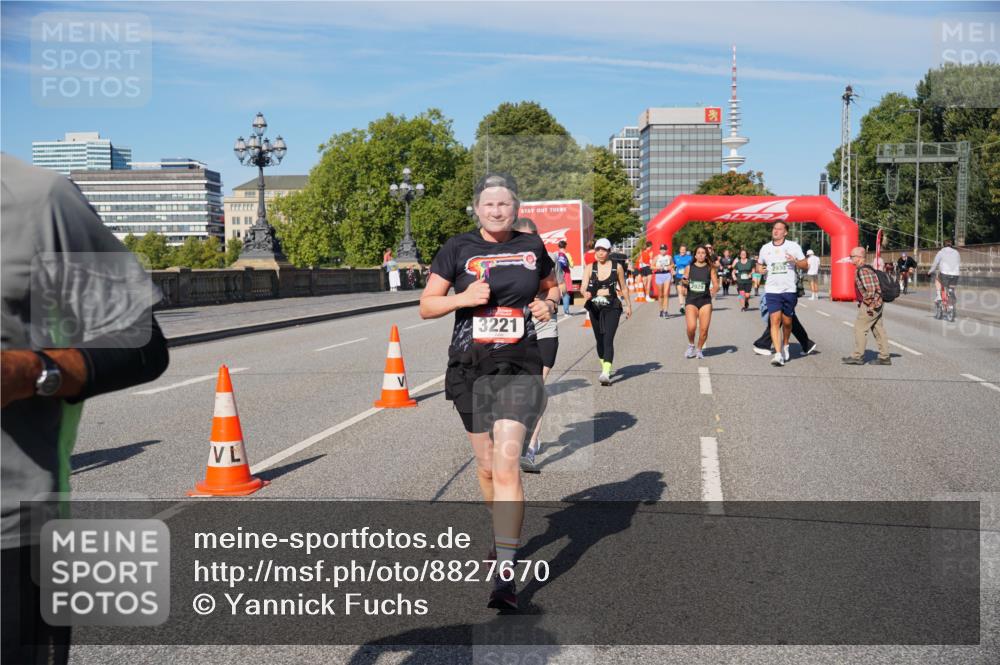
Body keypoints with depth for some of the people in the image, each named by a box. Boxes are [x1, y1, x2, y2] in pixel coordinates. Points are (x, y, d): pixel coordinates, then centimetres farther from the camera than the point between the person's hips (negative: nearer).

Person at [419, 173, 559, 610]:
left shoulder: (532, 247, 6)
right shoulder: (458, 248, 1)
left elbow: (551, 288, 24)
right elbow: (426, 306, 2)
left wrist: (548, 304, 1)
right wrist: (464, 297, -16)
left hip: (519, 368, -1)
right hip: (470, 368, 1)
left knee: (506, 463, -15)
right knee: (486, 465, 14)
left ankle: (505, 573, -15)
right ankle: (503, 531, 43)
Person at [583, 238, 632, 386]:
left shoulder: (617, 267, 0)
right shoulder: (590, 268, 1)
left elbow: (623, 288, 11)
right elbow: (584, 288, -8)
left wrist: (628, 305, 15)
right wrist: (586, 294, -31)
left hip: (612, 308, -3)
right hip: (595, 308, 3)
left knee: (608, 340, -15)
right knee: (599, 340, 13)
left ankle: (606, 374, -25)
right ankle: (605, 367, 33)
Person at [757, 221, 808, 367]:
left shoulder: (793, 246, 3)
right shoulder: (765, 248, 9)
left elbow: (805, 264, 6)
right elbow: (759, 264, 23)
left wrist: (795, 261, -15)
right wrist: (759, 269, 0)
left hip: (789, 290, 0)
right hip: (772, 290, 0)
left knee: (787, 322, 9)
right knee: (775, 321, -11)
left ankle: (785, 345, 37)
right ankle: (778, 354, -15)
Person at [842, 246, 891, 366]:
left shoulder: (863, 270, -17)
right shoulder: (865, 268, 15)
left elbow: (870, 289, -25)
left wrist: (869, 305, -20)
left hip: (870, 305, -10)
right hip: (876, 305, 10)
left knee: (860, 328, -3)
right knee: (878, 330, 11)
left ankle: (858, 356, 1)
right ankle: (884, 357, 14)